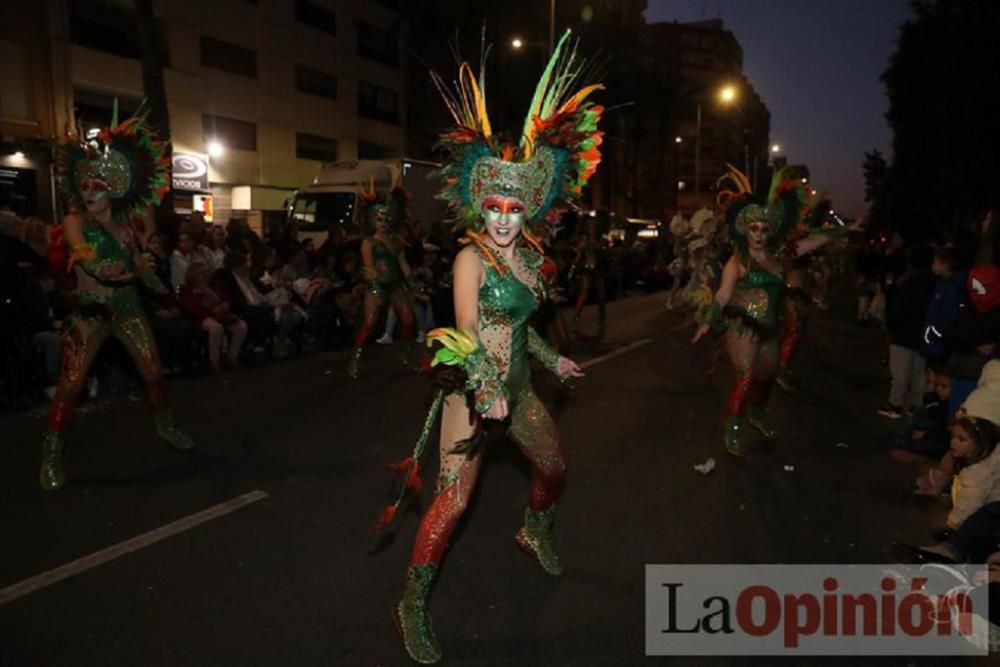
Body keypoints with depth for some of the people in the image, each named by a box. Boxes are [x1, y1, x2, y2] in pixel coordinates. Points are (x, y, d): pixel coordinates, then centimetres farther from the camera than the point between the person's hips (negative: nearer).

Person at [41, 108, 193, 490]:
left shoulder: (124, 221, 6)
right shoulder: (75, 222, -9)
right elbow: (95, 266, -24)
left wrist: (159, 287, 26)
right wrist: (130, 271, -19)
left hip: (128, 308, 5)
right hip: (89, 311, -5)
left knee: (153, 372, 10)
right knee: (71, 384, -6)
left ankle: (165, 426, 31)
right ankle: (52, 456, 5)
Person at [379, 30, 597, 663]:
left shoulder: (531, 255, 6)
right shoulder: (472, 257, -15)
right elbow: (469, 332, -25)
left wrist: (553, 360, 23)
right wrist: (487, 389, -38)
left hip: (518, 386, 8)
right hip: (474, 386, -7)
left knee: (556, 469, 23)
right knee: (454, 500, -9)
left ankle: (536, 531, 53)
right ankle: (414, 605, 7)